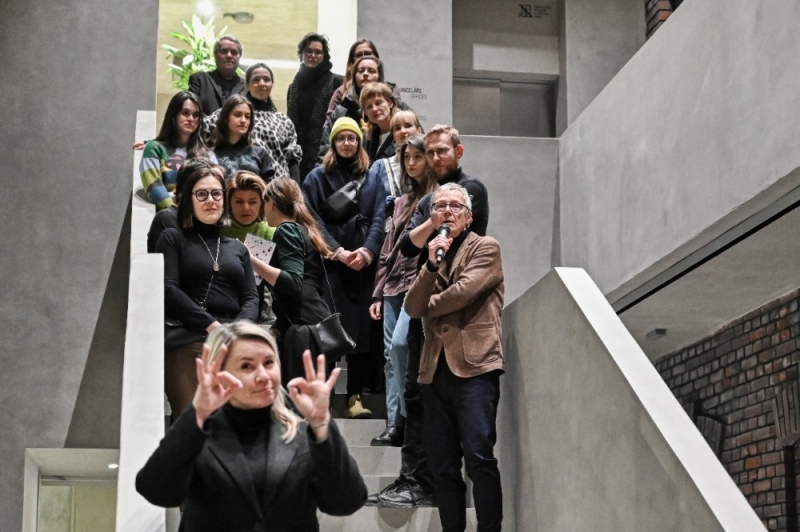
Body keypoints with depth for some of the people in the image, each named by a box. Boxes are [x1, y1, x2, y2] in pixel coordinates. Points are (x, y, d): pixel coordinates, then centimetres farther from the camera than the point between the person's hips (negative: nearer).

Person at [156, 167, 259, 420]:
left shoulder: (238, 248, 24)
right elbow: (168, 289, -1)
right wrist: (211, 325, -12)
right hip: (186, 342, -3)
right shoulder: (173, 239, 12)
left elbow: (251, 298, 14)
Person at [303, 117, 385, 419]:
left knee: (362, 329, -2)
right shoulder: (317, 178, 9)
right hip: (330, 266, -2)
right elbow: (314, 221, 0)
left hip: (364, 266, 2)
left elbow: (379, 219, 6)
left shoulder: (372, 179, 16)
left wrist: (368, 251, -11)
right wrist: (338, 252, -12)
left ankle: (354, 398, 2)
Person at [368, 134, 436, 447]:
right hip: (394, 284, 7)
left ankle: (404, 416, -8)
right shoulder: (402, 202, 20)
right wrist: (378, 294, 17)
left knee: (400, 343, -20)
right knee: (391, 353, 3)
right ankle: (394, 424, 6)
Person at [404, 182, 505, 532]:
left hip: (474, 365, -5)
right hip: (436, 369, 6)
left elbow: (465, 291, -11)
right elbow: (412, 309, 5)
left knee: (478, 457, -15)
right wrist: (431, 265, -9)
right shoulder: (431, 255, 19)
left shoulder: (486, 248, 5)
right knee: (442, 465, 5)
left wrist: (429, 306, 7)